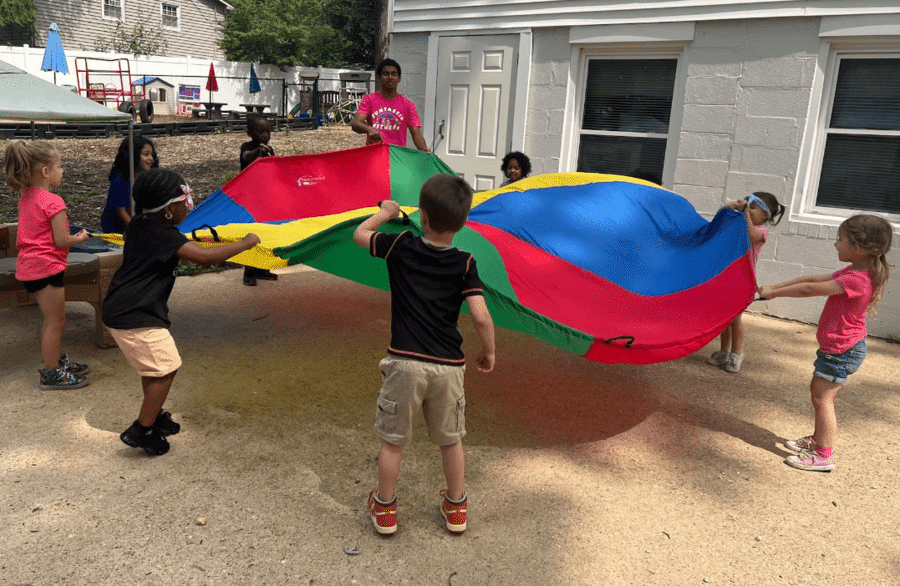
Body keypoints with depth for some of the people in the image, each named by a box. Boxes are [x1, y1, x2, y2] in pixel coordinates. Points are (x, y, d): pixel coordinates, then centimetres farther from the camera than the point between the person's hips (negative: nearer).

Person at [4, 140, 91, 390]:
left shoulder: (25, 197, 9)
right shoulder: (53, 202, -18)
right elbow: (61, 241, -19)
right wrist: (80, 238, 0)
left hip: (29, 265, 9)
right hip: (47, 266, -9)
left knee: (53, 319, 22)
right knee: (55, 321, 2)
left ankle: (57, 361, 35)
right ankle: (51, 374, 12)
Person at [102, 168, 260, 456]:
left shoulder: (139, 224, 8)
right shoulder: (163, 234, -21)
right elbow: (204, 256, -28)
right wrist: (245, 243, -18)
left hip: (121, 310, 10)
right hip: (135, 316, -10)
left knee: (153, 366, 22)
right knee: (166, 367, -3)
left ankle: (154, 416, 37)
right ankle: (142, 430, 4)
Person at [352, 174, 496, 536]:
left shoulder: (400, 247, -4)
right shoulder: (465, 264, -3)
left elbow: (360, 234, 13)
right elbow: (481, 317, -11)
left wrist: (385, 213, 29)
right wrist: (489, 351, 6)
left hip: (405, 362, -1)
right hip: (448, 366, 2)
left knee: (392, 440, 15)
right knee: (451, 440, 20)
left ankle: (384, 509, 29)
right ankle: (456, 508, 34)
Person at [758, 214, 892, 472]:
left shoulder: (856, 280, -27)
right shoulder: (854, 272, 5)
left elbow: (810, 289, -27)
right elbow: (813, 278, 5)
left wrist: (774, 293, -16)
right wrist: (775, 288, 0)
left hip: (842, 350, -10)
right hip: (836, 346, 10)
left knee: (822, 397, -5)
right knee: (818, 391, 20)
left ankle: (824, 456, 2)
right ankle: (817, 440, 34)